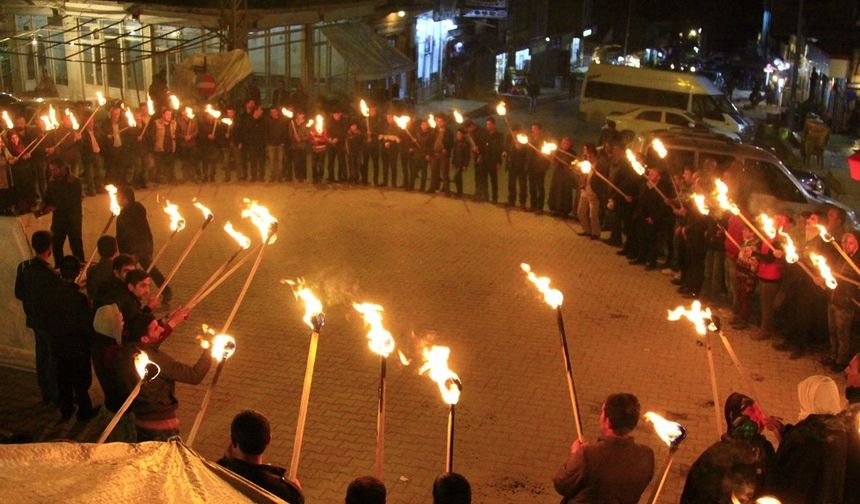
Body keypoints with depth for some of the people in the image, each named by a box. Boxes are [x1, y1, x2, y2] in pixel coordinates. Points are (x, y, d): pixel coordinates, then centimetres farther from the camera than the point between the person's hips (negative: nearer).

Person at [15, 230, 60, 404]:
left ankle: (46, 393, 35)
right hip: (51, 323, -7)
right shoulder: (50, 275, -30)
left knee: (41, 356, 21)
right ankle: (56, 395, 25)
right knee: (55, 358, 11)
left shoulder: (23, 267, -9)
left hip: (34, 320, 7)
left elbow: (19, 293, 2)